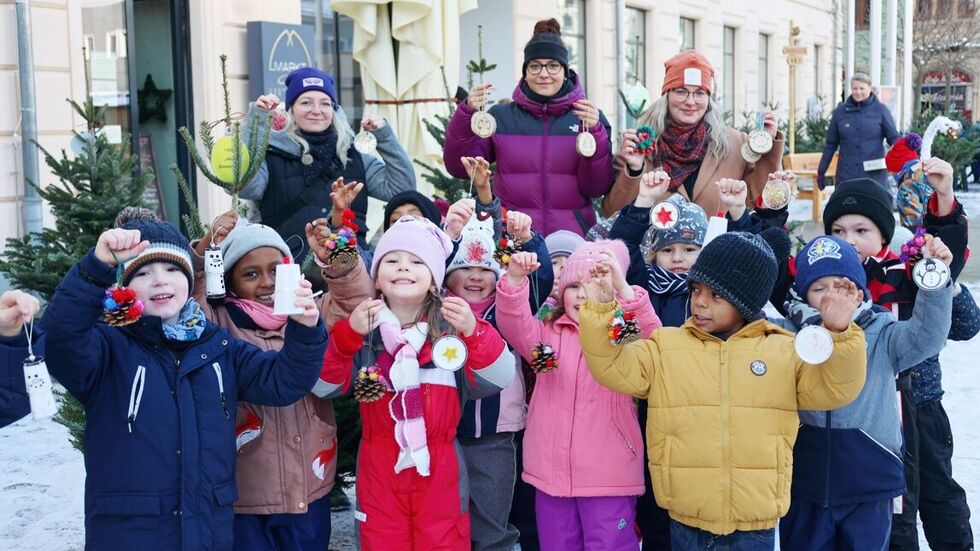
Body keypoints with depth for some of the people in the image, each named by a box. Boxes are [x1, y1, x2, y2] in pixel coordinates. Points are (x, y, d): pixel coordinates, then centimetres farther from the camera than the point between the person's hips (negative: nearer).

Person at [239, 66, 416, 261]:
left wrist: (384, 136, 8)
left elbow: (402, 187, 13)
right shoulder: (271, 156, 10)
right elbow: (243, 186, -10)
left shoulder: (354, 159, 20)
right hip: (291, 264, -2)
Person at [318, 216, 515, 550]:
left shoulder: (452, 326, -3)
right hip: (379, 467, 0)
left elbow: (499, 380, -13)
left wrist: (473, 332, -28)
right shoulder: (363, 327, -2)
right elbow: (321, 385, -11)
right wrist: (347, 334, -25)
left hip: (440, 470, 0)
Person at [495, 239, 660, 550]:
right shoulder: (548, 332, 8)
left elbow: (655, 342, -21)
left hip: (609, 475, -3)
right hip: (551, 470, 3)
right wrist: (515, 279, -29)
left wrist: (623, 287, -36)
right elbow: (514, 326, -10)